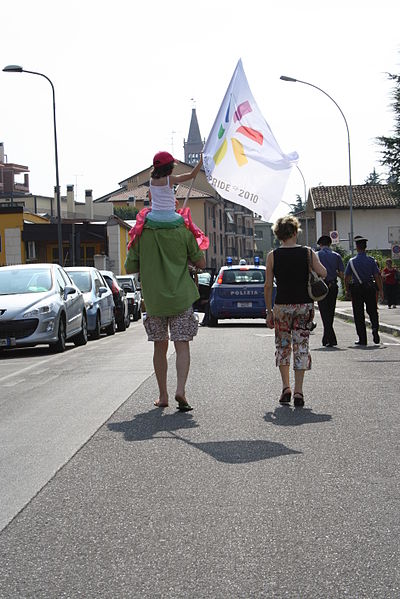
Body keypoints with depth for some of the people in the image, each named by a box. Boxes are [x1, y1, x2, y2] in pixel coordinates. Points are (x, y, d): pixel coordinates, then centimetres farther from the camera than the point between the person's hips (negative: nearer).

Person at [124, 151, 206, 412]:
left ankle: (163, 395, 17)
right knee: (182, 346, -1)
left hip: (154, 299, 1)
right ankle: (180, 391, -18)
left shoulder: (142, 234, -2)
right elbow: (201, 263, 0)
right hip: (181, 297, -1)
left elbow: (130, 267, 0)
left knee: (160, 348, 12)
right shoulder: (183, 231, -4)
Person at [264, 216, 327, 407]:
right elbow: (323, 273, -9)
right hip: (304, 305, 0)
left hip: (282, 305, 0)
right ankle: (298, 392, 0)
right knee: (301, 346, 4)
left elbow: (268, 285, -1)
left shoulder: (273, 256, -1)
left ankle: (286, 387, 8)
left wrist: (269, 311, 6)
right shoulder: (308, 253, -1)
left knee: (282, 345, 15)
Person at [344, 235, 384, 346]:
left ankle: (362, 339, 4)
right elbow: (377, 276, -6)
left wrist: (347, 290, 11)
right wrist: (380, 291, 0)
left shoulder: (352, 261, -4)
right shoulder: (371, 260, -3)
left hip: (356, 290, -1)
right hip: (370, 289, 1)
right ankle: (375, 329, -11)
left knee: (358, 315, 5)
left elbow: (346, 277, -2)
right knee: (372, 311, 14)